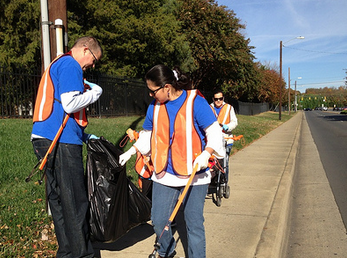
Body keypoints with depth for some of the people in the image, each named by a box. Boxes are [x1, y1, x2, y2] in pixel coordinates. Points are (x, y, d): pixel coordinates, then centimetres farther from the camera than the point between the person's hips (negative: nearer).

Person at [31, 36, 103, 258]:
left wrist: (85, 136, 21)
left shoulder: (58, 65, 26)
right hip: (61, 141, -10)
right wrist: (95, 92, -3)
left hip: (46, 139, 10)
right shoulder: (70, 65, -7)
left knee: (58, 198, 14)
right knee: (75, 201, -3)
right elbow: (70, 104, -20)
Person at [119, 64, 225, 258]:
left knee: (194, 224, 3)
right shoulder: (155, 106, 4)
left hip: (194, 175, -4)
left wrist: (205, 154, -24)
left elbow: (215, 132, -10)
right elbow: (147, 135, 17)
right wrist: (130, 152, 11)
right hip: (164, 175, 5)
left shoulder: (195, 102, -12)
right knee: (158, 221, 9)